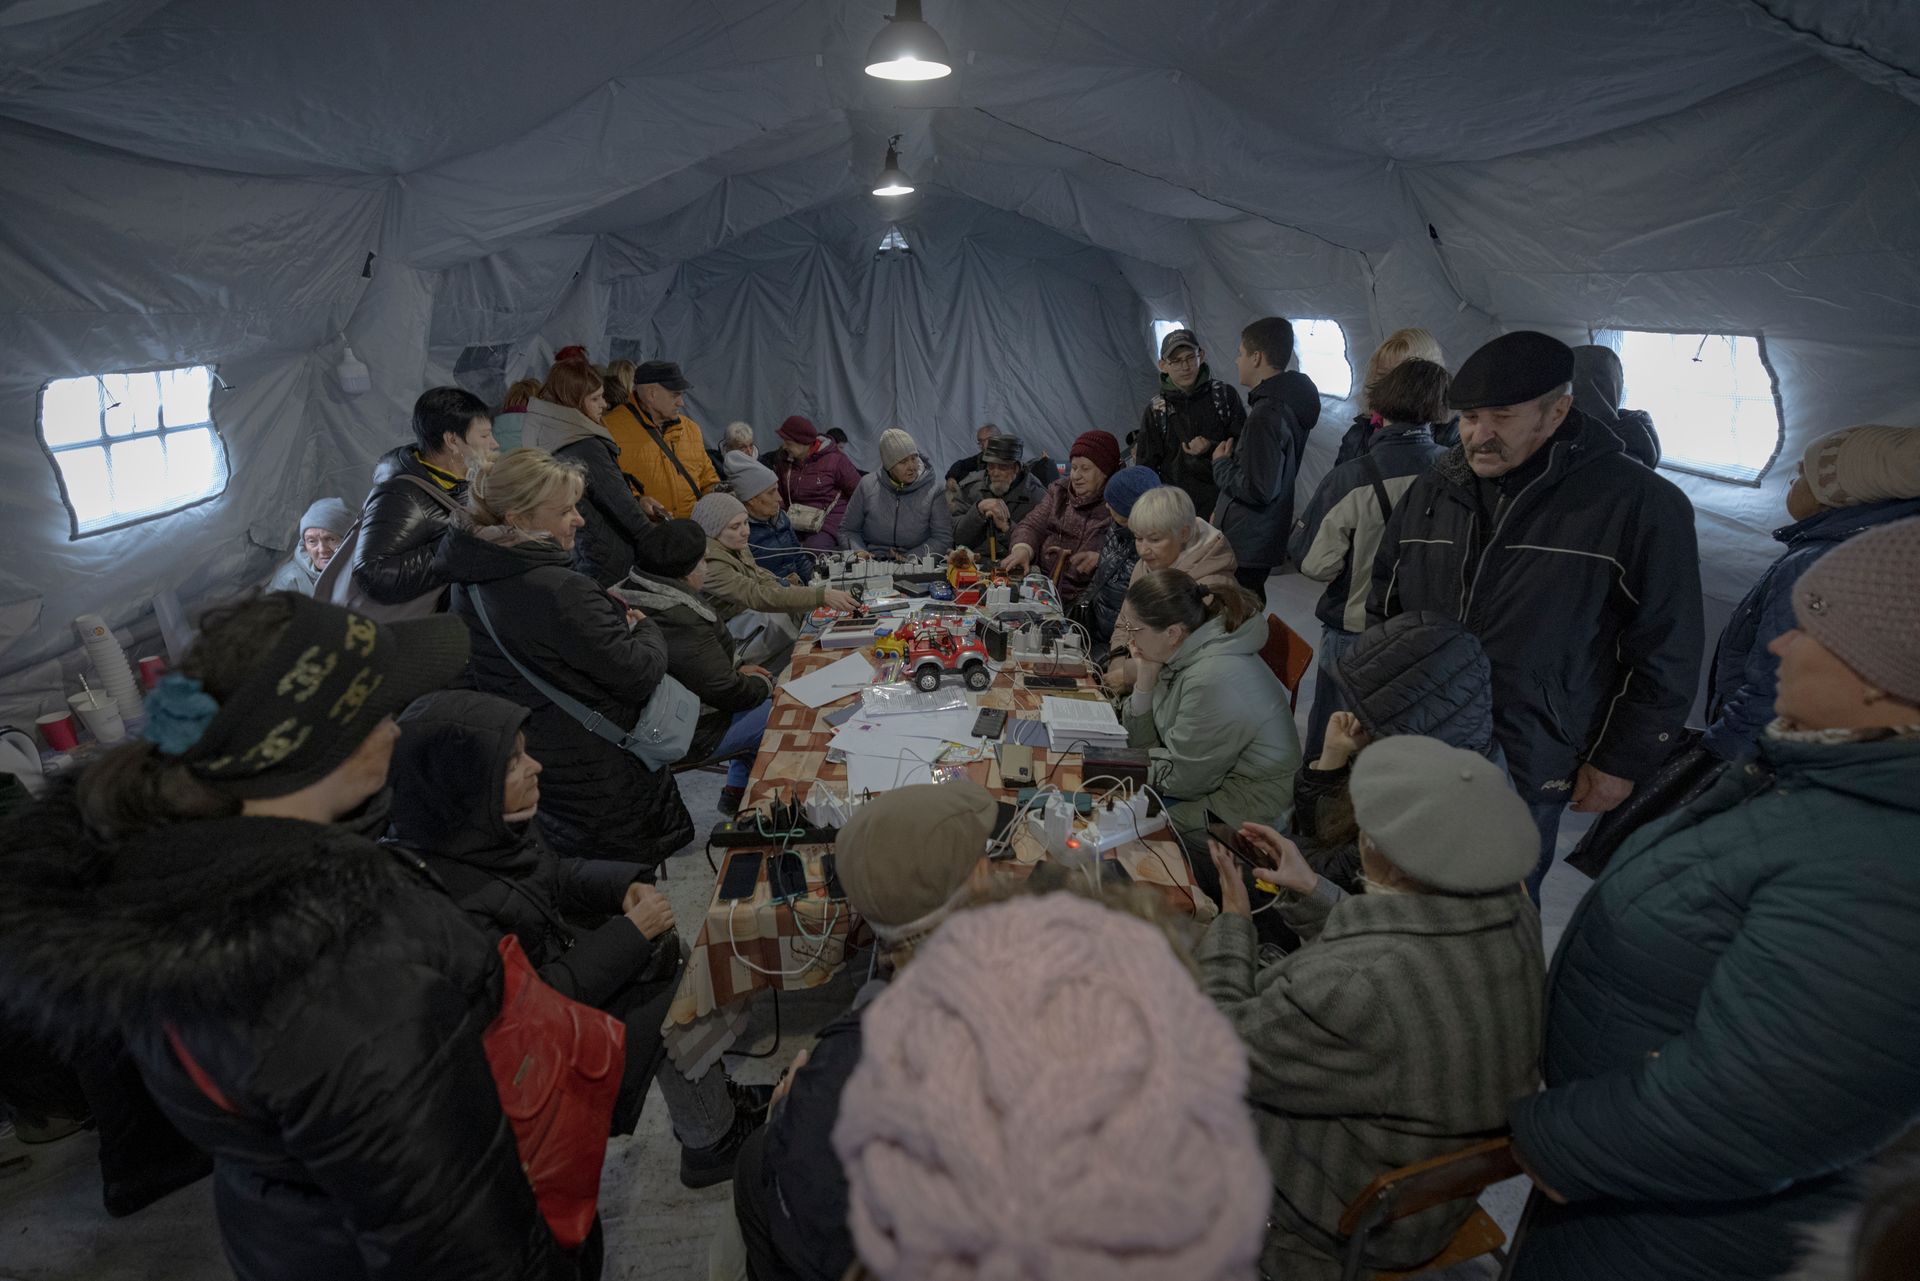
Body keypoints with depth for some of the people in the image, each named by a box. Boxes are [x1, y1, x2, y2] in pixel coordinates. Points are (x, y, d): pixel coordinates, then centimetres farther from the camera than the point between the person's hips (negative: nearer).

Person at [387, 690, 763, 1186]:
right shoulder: (451, 899, -36)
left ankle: (716, 1103, 24)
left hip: (560, 959, 8)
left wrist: (623, 885, -8)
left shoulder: (490, 826, -12)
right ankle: (711, 1146, 18)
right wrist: (630, 933, -23)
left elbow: (553, 875, 8)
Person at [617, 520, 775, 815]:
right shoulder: (683, 622, -31)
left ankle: (736, 791, 31)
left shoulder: (636, 594, 1)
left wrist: (737, 667, 9)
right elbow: (727, 692, -25)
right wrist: (765, 685, -6)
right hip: (693, 736, -10)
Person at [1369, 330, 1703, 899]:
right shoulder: (1433, 490, 3)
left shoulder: (1639, 504, -11)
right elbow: (1383, 607, 13)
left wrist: (1620, 763, -3)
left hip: (1527, 773, -4)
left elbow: (1665, 656, -5)